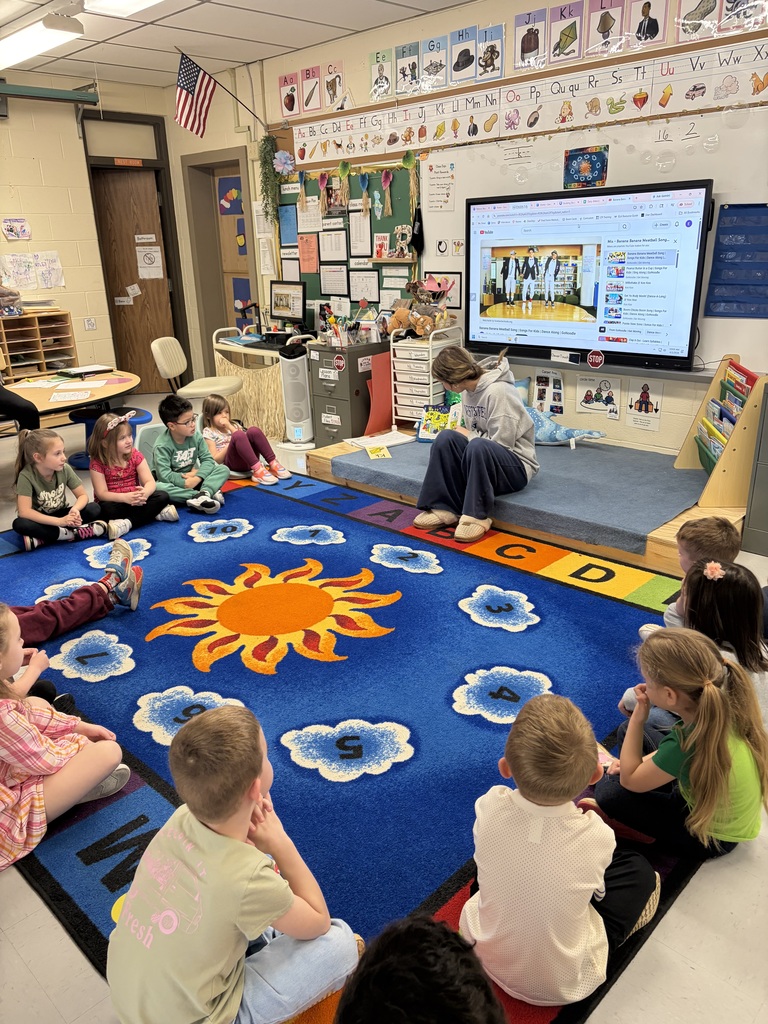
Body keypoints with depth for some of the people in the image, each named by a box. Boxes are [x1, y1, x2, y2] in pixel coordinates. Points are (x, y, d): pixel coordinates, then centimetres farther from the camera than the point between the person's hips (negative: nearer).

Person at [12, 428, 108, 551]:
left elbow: (83, 495, -6)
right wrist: (60, 521, -37)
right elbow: (24, 512, -30)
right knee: (19, 524, -35)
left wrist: (75, 509, -30)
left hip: (61, 515, 4)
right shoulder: (26, 476, -24)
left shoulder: (64, 469, -14)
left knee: (94, 509, -19)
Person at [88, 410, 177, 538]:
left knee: (162, 496, -21)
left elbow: (150, 482, -10)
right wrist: (125, 497, -36)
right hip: (115, 502, -3)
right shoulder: (97, 463, -13)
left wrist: (145, 493, -35)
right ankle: (155, 513, -26)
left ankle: (127, 523, -30)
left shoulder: (135, 455, -4)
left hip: (135, 500, 3)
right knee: (108, 509, -37)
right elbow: (102, 493, -18)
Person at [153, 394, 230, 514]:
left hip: (193, 479, 4)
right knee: (159, 487, -38)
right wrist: (186, 482, -28)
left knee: (223, 469, -12)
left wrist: (197, 478, -25)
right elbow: (164, 475, -25)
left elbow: (208, 459, -9)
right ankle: (210, 493, -39)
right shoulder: (162, 445, -19)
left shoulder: (196, 436, -5)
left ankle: (203, 493, -39)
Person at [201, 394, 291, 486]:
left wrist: (230, 427, -3)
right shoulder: (208, 432, 5)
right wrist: (231, 444, -11)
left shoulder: (234, 425, 21)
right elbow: (215, 460, -5)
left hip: (249, 460, 5)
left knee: (253, 430, -19)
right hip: (231, 464, -5)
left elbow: (243, 439, 3)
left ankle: (273, 464, -23)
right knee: (238, 435, -30)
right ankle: (257, 470, -39)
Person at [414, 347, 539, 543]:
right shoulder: (468, 389, 4)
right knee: (446, 437, -17)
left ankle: (477, 517, -25)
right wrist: (463, 435, -4)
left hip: (516, 465, -8)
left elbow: (501, 444, -23)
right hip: (483, 459, 8)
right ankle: (443, 508, -16)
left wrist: (468, 436, -10)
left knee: (477, 446, -37)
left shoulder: (497, 391, -22)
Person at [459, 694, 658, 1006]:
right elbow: (597, 890, -7)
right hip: (564, 985, -2)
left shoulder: (488, 808, -28)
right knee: (640, 870, 11)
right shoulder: (596, 836, -31)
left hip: (483, 957, 2)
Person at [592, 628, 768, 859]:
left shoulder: (686, 746, -44)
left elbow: (628, 781, -24)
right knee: (627, 730, 7)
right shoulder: (723, 701, -23)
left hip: (710, 836, -7)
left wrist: (638, 716, -28)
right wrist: (640, 761, -4)